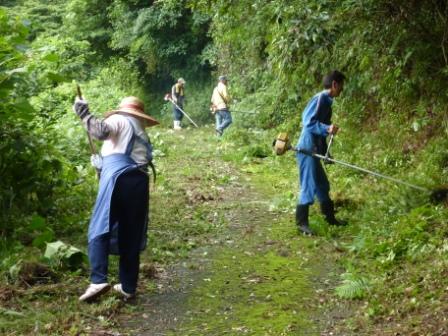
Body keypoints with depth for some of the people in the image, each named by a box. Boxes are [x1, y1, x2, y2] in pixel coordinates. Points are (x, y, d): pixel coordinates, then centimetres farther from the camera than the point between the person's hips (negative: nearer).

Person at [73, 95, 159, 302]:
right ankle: (128, 287, 10)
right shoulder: (142, 133, 31)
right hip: (139, 181, 6)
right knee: (131, 236, 10)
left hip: (117, 178, -6)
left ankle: (98, 281, -18)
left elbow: (101, 131, -12)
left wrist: (84, 114, -1)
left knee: (99, 230, -5)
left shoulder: (118, 119, 10)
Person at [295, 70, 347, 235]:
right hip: (307, 149, -10)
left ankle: (330, 217, 28)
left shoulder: (326, 100, 15)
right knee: (309, 186, -6)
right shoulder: (320, 98, -14)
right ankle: (301, 222, 2)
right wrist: (327, 128, -34)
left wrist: (325, 152, 22)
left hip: (314, 150, 10)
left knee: (322, 184, 17)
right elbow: (308, 122, -21)